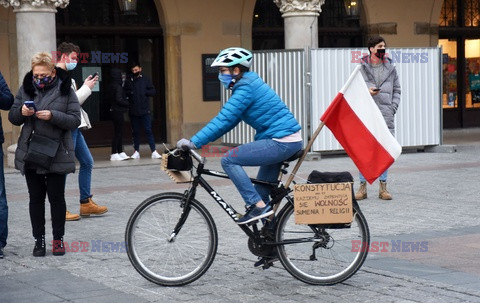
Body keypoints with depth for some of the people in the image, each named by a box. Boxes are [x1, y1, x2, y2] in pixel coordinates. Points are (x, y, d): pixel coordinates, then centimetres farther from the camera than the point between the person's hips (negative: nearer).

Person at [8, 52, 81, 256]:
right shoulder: (26, 89, 5)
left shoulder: (65, 91, -5)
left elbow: (75, 120, -9)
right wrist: (21, 111, -13)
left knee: (56, 197, 5)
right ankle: (39, 239, 18)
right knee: (36, 198, 9)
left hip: (56, 155, -3)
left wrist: (53, 116, -24)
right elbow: (12, 118, 9)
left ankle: (58, 239, 17)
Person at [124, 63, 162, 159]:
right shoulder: (128, 81, 7)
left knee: (148, 130, -5)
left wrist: (144, 92, -10)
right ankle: (136, 151, 16)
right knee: (135, 132, 8)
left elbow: (153, 91, 4)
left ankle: (154, 151, -6)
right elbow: (125, 93, 10)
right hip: (133, 111, 2)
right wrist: (130, 93, -10)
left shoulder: (145, 80, 5)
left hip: (145, 110, -2)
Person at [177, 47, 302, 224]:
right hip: (291, 141, 10)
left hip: (280, 142, -10)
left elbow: (224, 120, -19)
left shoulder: (245, 89, -13)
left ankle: (257, 205, -11)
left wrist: (194, 142, -19)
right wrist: (198, 140, 12)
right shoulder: (248, 85, 17)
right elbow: (228, 121, 18)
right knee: (261, 192, 19)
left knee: (229, 160, -10)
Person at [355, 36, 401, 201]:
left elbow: (396, 90, 14)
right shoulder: (362, 68, 4)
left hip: (385, 115, 2)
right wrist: (366, 92, -15)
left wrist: (393, 108, 2)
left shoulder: (390, 68, 11)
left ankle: (383, 187, 10)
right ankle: (363, 186, 4)